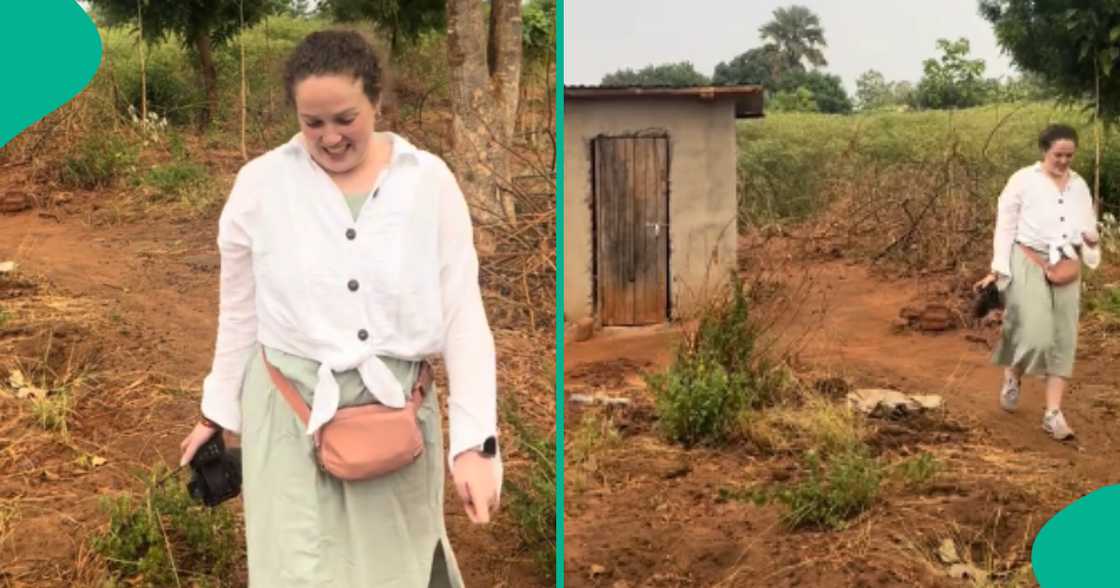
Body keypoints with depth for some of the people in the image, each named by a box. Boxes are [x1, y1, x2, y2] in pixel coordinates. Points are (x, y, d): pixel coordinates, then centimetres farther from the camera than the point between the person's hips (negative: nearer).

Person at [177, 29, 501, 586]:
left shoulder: (429, 181, -6)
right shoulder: (260, 183, -5)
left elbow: (464, 315, -6)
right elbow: (240, 313, 7)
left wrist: (473, 441, -12)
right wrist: (219, 411, 14)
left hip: (397, 412, 1)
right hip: (291, 413, 0)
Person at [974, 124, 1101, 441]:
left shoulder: (1079, 186, 8)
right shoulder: (1023, 180, -6)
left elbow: (1089, 227, 15)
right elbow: (1005, 226, -4)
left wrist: (1092, 239, -10)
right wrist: (998, 269, -9)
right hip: (1029, 264, -5)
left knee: (1063, 340, 2)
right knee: (1035, 335, -14)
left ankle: (1053, 413, 7)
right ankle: (1012, 375, 19)